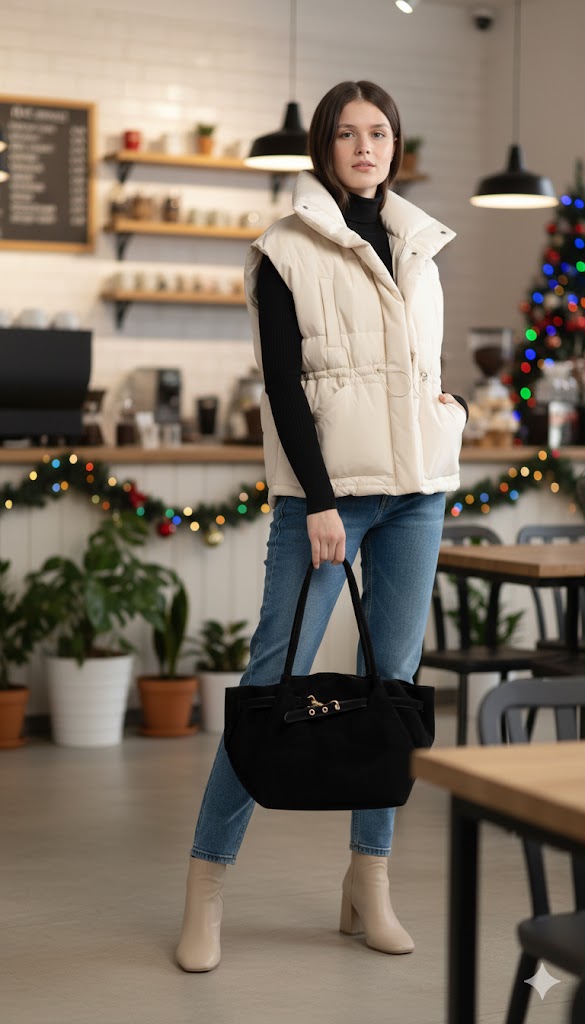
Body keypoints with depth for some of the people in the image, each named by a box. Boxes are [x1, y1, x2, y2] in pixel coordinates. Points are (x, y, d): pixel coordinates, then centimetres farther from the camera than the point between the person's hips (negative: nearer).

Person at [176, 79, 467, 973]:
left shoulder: (418, 245, 15)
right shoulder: (286, 252, -1)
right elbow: (283, 385, -7)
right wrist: (319, 501, -14)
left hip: (417, 485, 5)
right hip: (325, 486, -5)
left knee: (394, 677, 4)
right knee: (278, 675, -8)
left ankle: (370, 880, 13)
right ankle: (207, 884, 0)